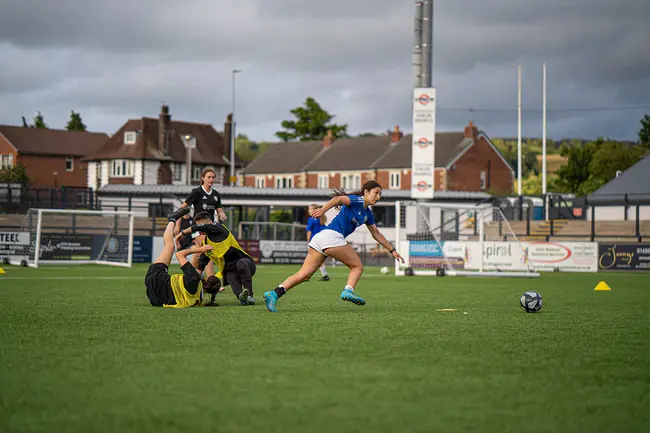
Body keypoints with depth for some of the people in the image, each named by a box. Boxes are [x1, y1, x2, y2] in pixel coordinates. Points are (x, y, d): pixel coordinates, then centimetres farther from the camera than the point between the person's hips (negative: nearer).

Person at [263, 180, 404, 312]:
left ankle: (274, 294, -15)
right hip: (332, 236, -8)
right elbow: (338, 199, -19)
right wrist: (322, 210, -35)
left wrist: (392, 250, 39)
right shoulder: (357, 200, -1)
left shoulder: (367, 214, 26)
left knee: (304, 275, -2)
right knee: (357, 266, 0)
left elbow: (376, 234, 36)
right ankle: (348, 291, -24)